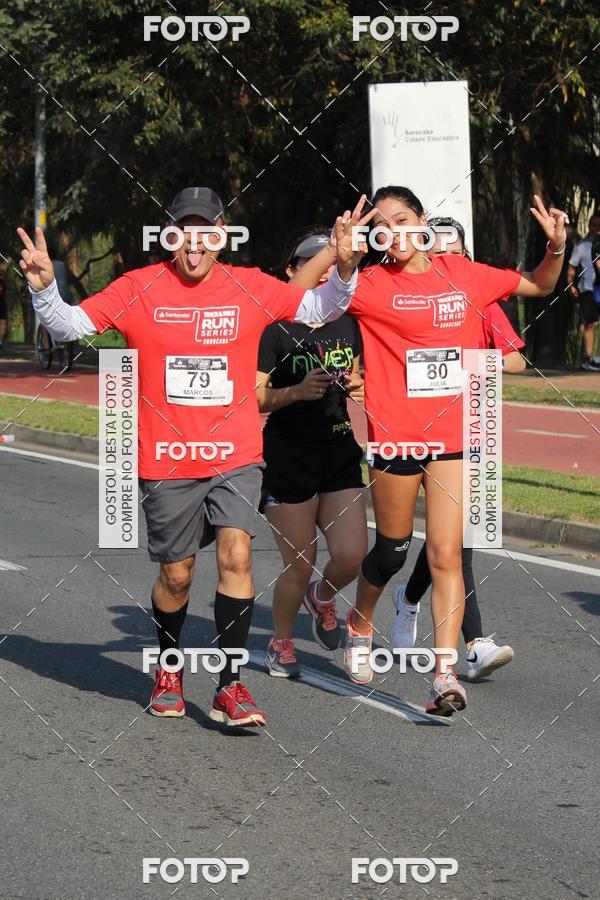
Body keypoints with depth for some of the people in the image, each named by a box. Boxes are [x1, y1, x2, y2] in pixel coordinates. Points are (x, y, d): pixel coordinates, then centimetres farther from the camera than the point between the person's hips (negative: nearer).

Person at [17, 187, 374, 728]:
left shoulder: (250, 288, 1)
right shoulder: (140, 289, -3)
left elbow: (315, 308, 6)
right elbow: (70, 325, -3)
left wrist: (344, 270, -12)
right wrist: (44, 286, -22)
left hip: (235, 456, 0)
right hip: (166, 460, 0)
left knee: (236, 555, -16)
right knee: (176, 573, 8)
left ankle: (230, 685, -10)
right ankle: (169, 669, 35)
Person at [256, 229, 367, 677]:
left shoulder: (348, 324, 8)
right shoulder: (276, 329, -9)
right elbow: (252, 398, -12)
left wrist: (356, 384, 0)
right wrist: (297, 392, -27)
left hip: (340, 454, 5)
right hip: (288, 459, -5)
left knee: (351, 556, -7)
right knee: (298, 566, -2)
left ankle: (322, 597, 28)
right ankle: (281, 643, 23)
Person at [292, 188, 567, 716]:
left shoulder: (462, 274, 7)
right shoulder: (371, 285, -2)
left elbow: (538, 286, 20)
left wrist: (556, 247, 2)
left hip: (453, 434, 1)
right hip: (395, 435, -1)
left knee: (446, 554, -7)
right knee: (391, 551, 12)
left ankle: (445, 673, -9)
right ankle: (361, 624, 41)